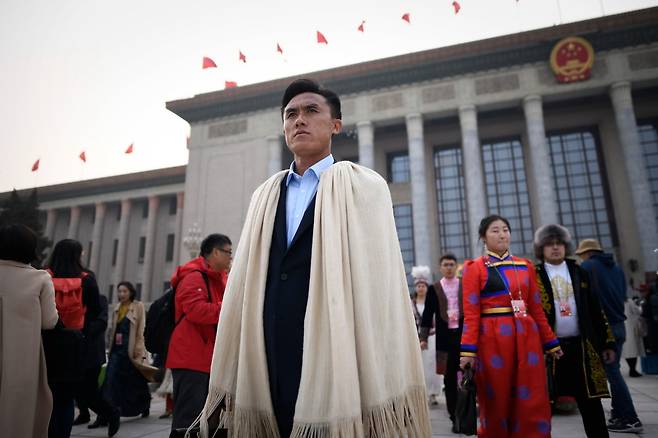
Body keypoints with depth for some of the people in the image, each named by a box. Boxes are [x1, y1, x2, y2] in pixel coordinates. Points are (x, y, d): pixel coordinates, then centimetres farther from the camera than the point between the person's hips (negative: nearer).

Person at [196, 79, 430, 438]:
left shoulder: (363, 186, 0)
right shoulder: (265, 195, 13)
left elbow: (380, 282, -7)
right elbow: (244, 283, 7)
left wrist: (383, 392, -12)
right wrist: (230, 380, 5)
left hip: (333, 364, -4)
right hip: (268, 364, 4)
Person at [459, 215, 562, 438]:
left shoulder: (525, 266, 12)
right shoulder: (475, 268, -1)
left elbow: (536, 309, 14)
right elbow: (471, 313, -7)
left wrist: (551, 342, 12)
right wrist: (468, 350, -13)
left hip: (527, 337, 4)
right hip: (493, 340, -4)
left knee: (533, 403, 5)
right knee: (496, 404, 7)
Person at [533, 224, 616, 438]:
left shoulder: (579, 272, 11)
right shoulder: (533, 275, 1)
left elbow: (595, 309, 11)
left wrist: (607, 341, 7)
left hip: (581, 345, 3)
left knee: (590, 401, 8)